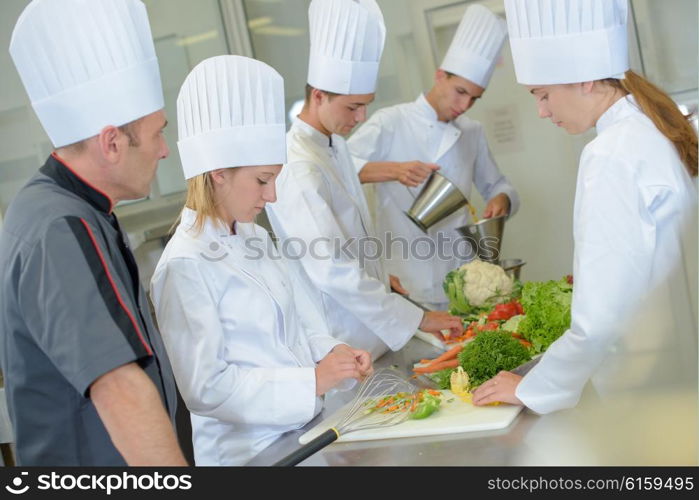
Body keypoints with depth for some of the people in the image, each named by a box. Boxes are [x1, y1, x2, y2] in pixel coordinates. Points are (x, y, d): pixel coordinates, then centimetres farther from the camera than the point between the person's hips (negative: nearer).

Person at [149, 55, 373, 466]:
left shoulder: (253, 237, 6)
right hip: (250, 450, -7)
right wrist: (311, 381, -19)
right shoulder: (186, 267, -17)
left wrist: (331, 352, -3)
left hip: (303, 429, 7)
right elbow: (206, 388, -18)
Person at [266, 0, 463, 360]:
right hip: (344, 342, -9)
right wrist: (416, 318, -25)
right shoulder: (298, 169, -24)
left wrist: (378, 276, 10)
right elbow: (332, 272, -28)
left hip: (374, 328, 9)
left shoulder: (335, 145, 6)